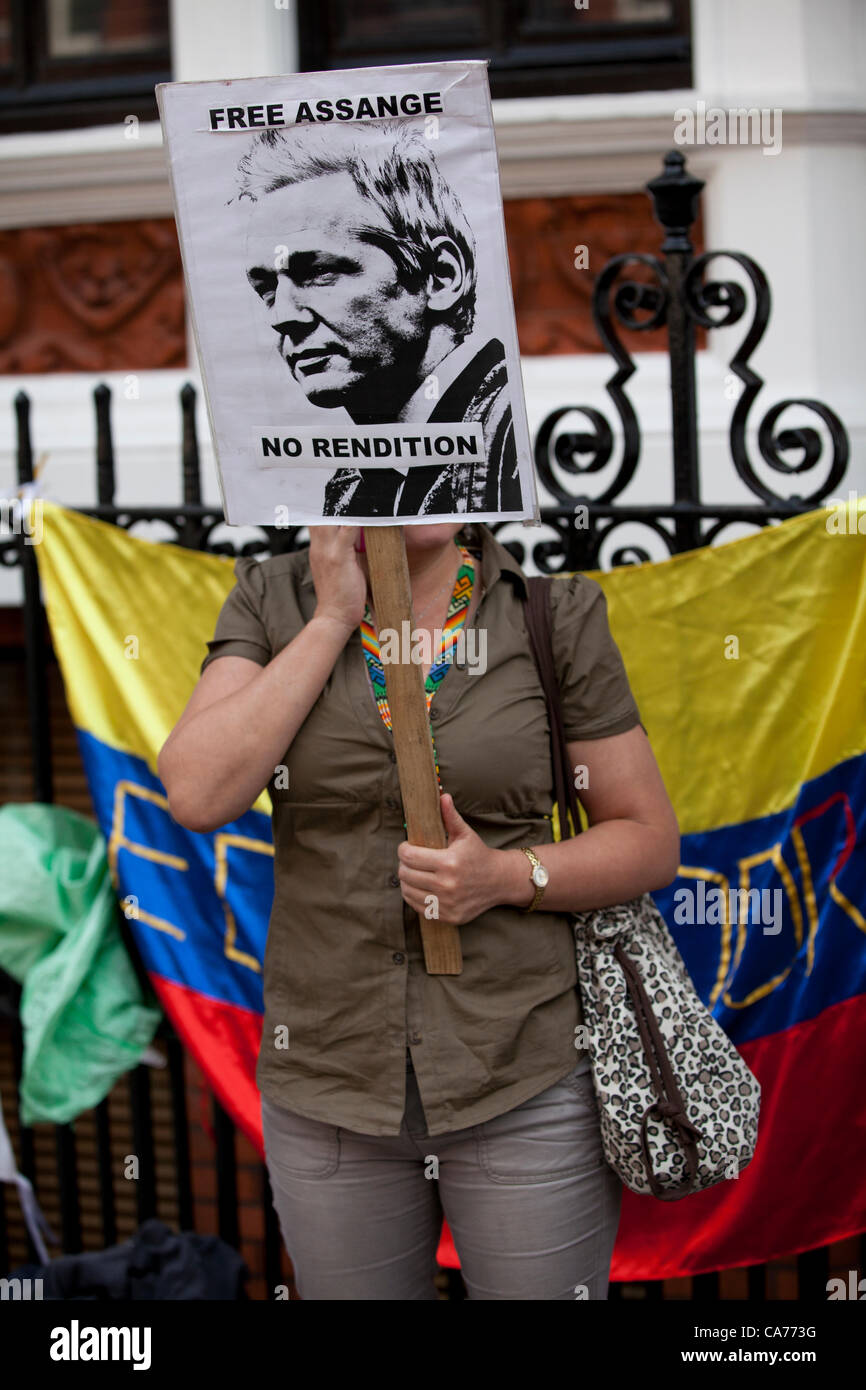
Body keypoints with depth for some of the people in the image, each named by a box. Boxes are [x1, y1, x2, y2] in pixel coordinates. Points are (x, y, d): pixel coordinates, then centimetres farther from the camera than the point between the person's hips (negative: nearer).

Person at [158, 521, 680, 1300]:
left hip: (525, 1086, -1)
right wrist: (333, 619, -14)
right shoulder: (274, 603, 1)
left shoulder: (554, 614, -3)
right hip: (328, 1088, 1)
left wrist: (509, 876, -16)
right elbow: (197, 795, -15)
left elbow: (651, 838, 1)